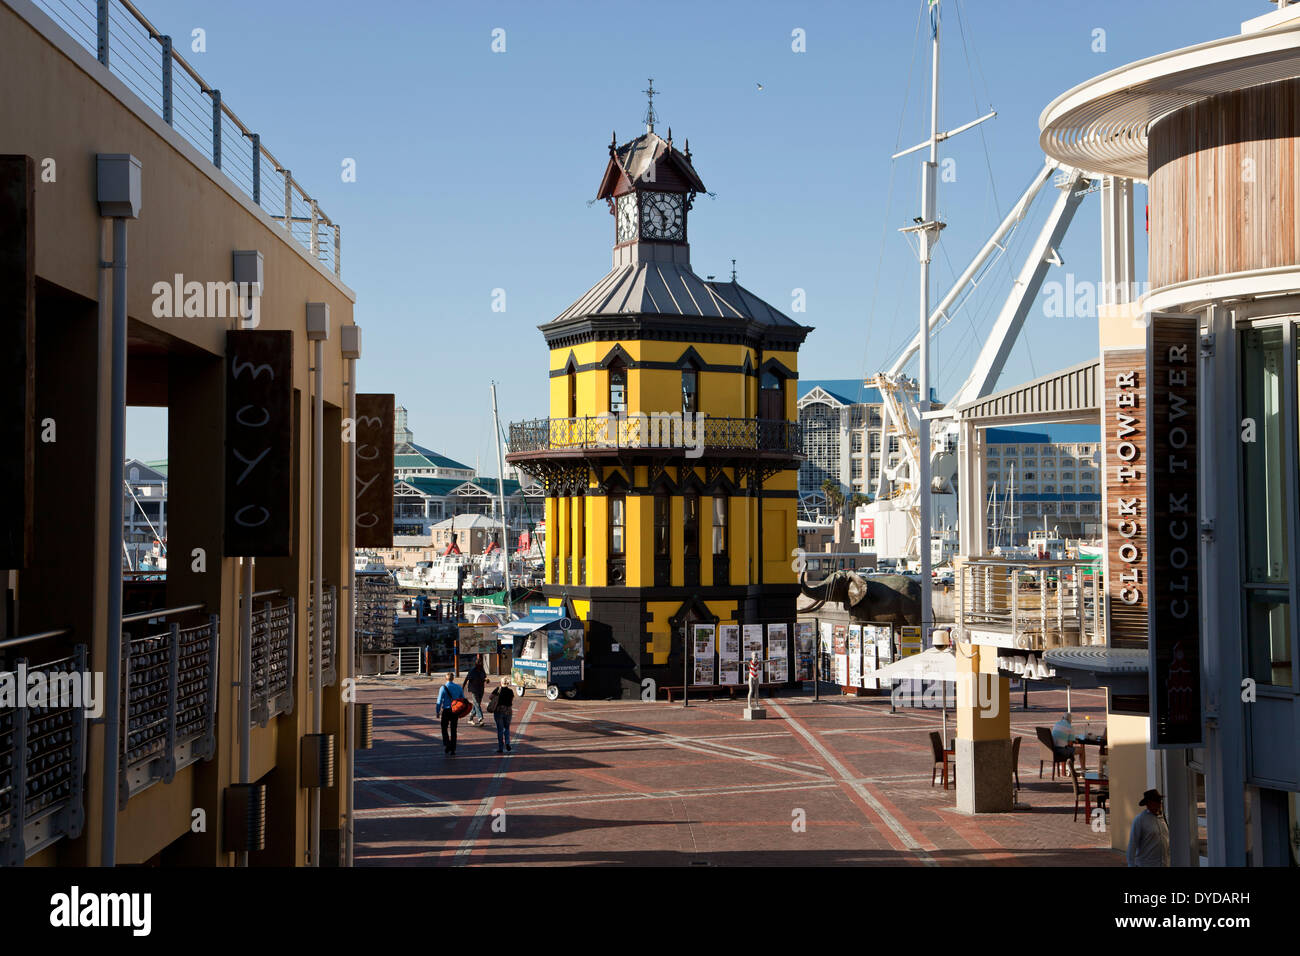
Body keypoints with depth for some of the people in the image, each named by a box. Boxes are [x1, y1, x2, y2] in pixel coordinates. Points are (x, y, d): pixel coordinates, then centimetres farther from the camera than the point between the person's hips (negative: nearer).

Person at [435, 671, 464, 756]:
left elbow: (439, 701, -9)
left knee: (444, 729, 12)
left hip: (446, 711, -3)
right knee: (453, 730, 9)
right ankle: (453, 750, 9)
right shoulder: (458, 687, 4)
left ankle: (446, 745, -6)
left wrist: (437, 712, -3)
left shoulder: (443, 688, -8)